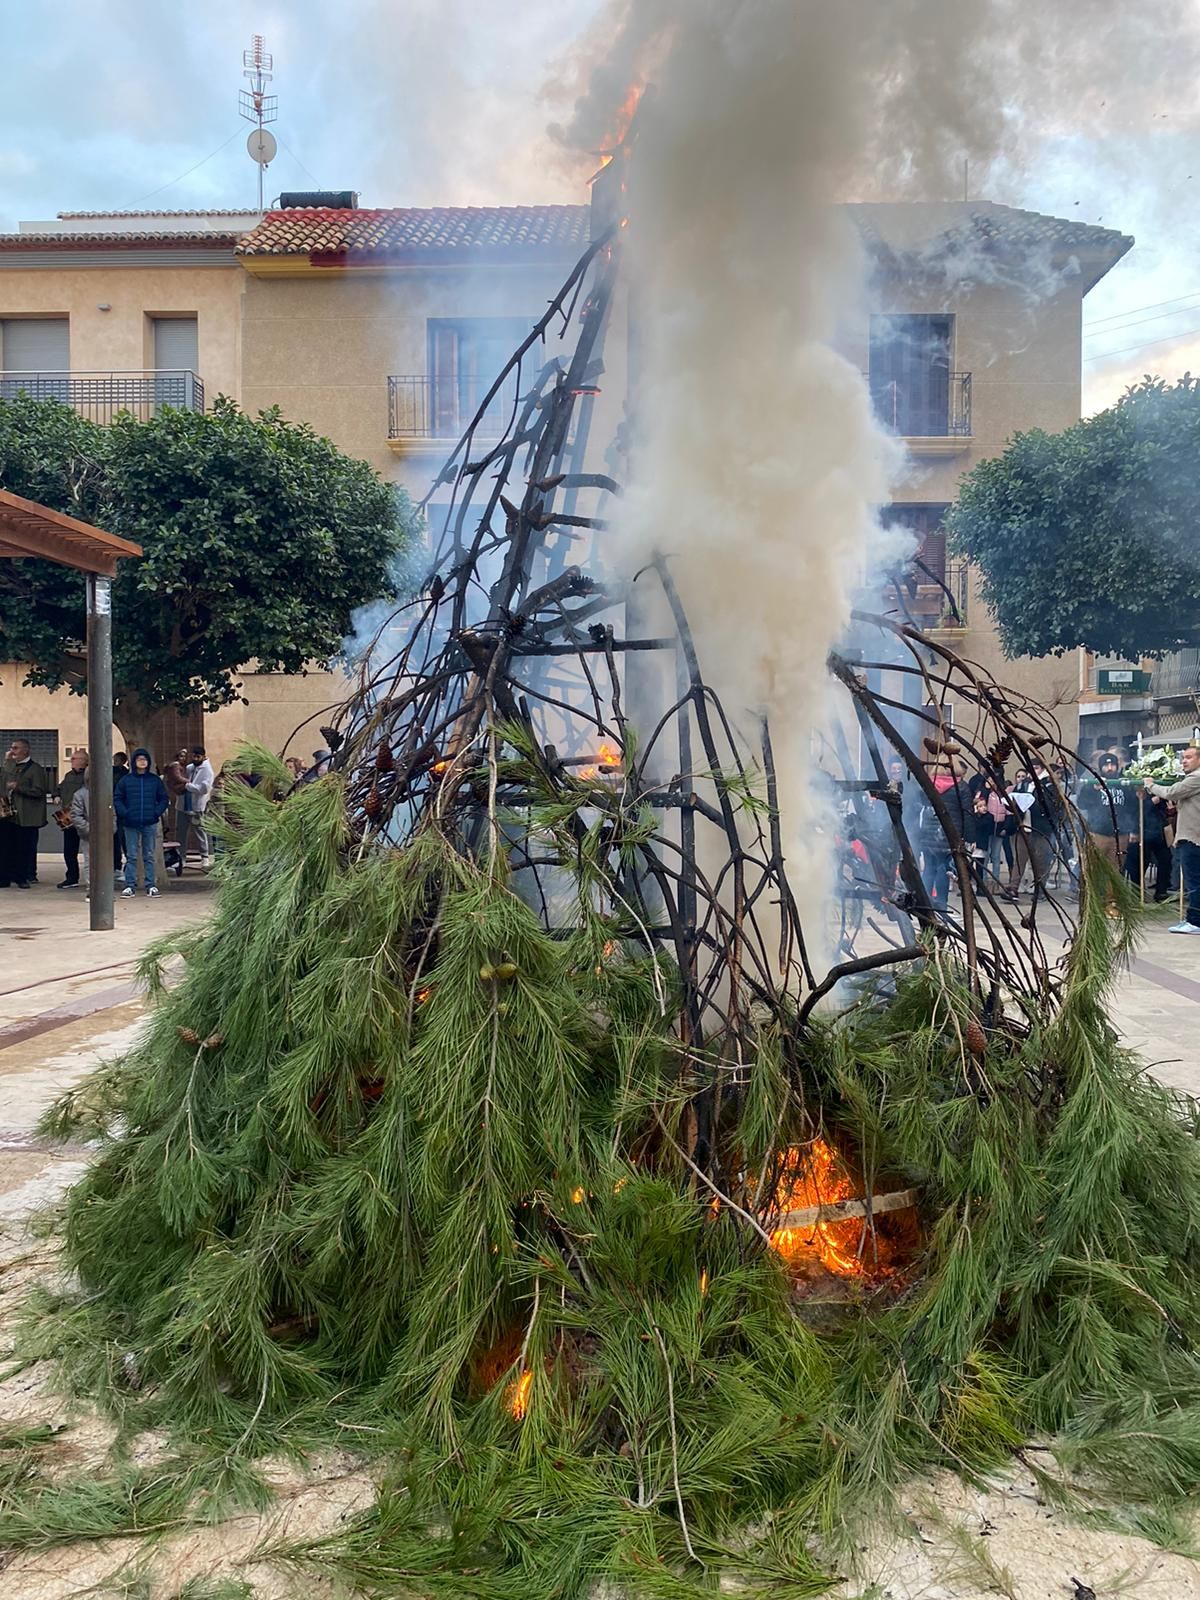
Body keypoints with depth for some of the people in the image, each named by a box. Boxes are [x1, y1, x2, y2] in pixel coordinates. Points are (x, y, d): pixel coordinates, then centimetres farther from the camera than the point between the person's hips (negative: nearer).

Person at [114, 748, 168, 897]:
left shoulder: (155, 780, 4)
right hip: (131, 824, 0)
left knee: (149, 856, 6)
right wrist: (124, 813, -8)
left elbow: (163, 798, 8)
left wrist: (157, 812, -5)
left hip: (150, 823, 1)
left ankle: (151, 885, 11)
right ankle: (130, 885, 7)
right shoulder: (126, 780, 2)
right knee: (131, 856, 3)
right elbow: (117, 799, 5)